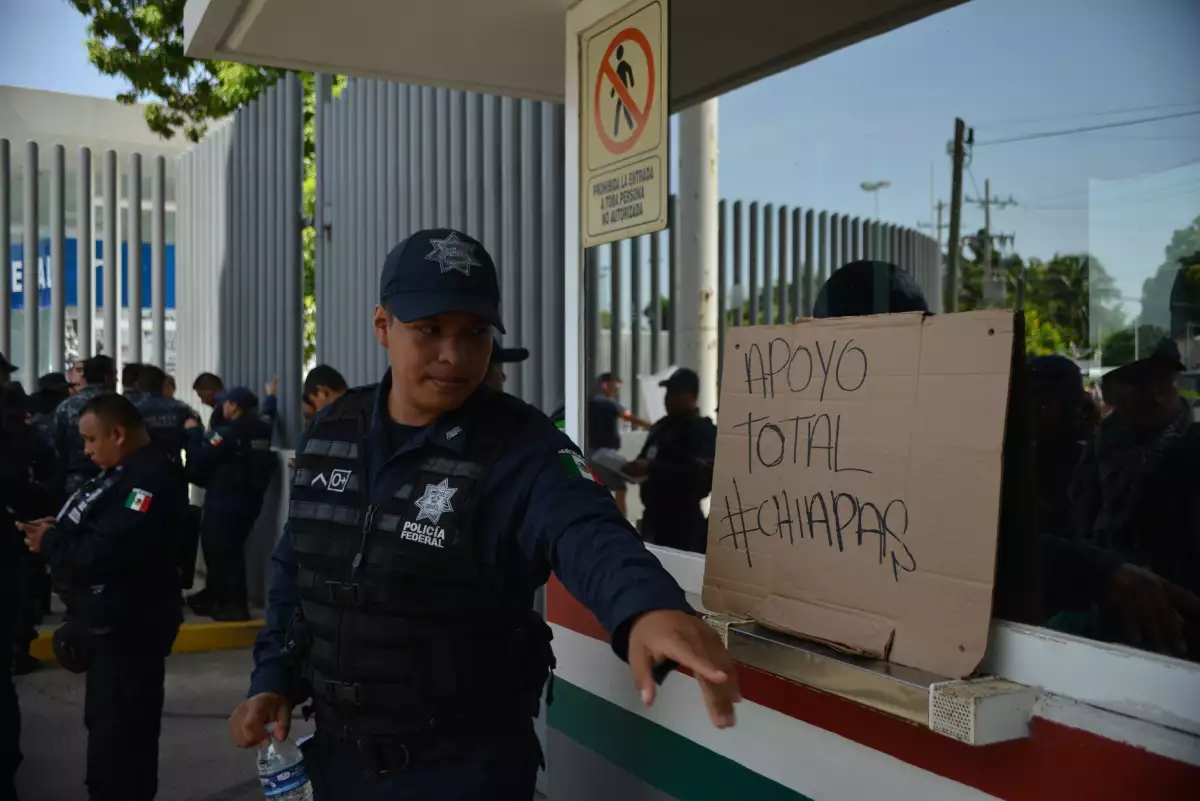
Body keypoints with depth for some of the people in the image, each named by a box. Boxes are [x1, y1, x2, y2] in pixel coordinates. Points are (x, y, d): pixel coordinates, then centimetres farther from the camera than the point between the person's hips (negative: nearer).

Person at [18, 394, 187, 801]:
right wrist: (58, 530, -2)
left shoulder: (151, 479, -22)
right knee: (106, 726, 23)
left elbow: (108, 552, -29)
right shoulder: (126, 473, 14)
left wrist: (52, 542, -14)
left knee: (122, 736, -3)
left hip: (128, 628, -11)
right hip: (109, 623, 11)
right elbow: (95, 535, 15)